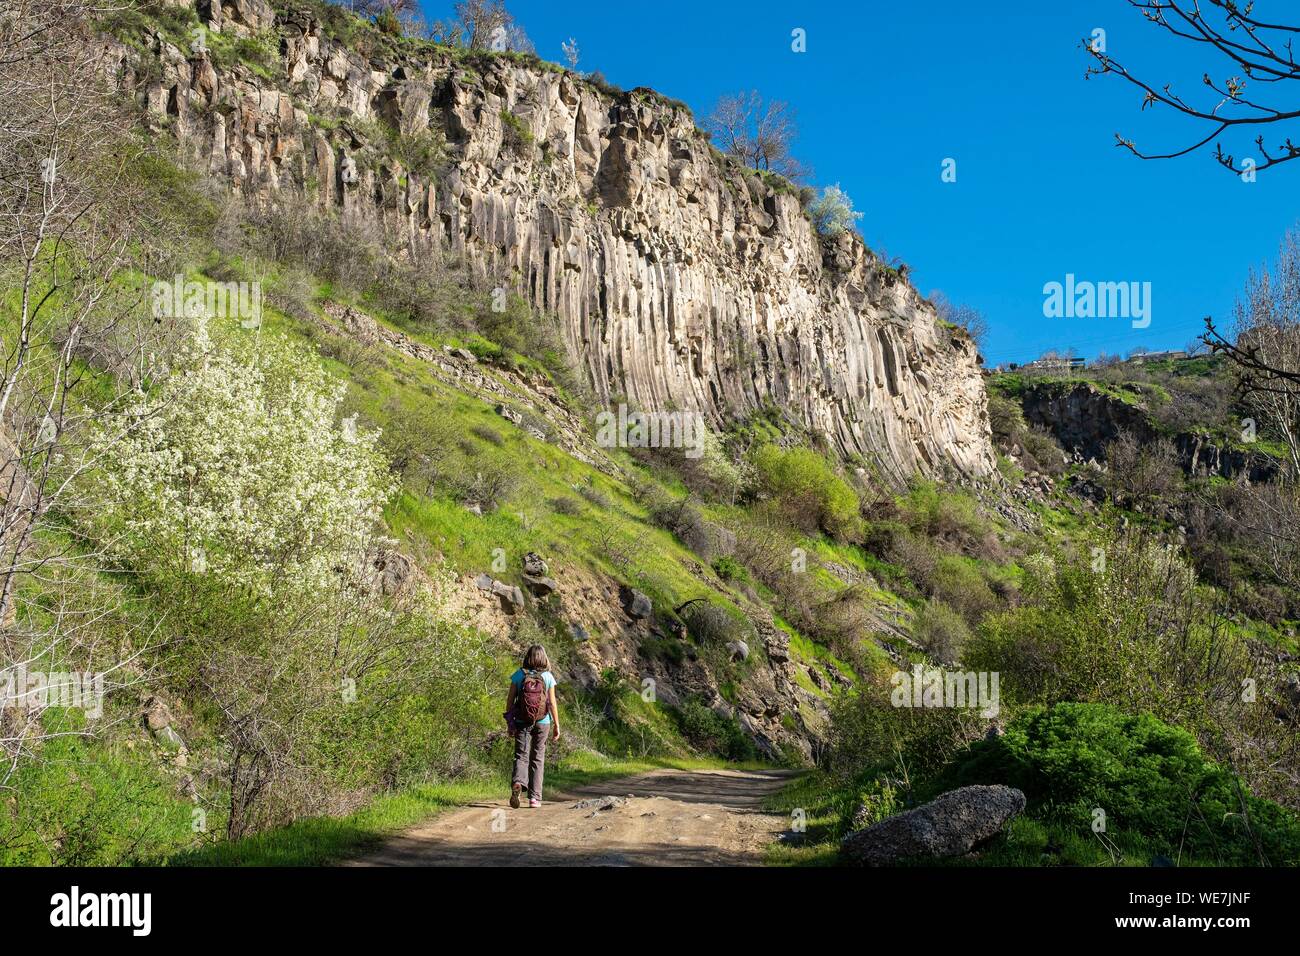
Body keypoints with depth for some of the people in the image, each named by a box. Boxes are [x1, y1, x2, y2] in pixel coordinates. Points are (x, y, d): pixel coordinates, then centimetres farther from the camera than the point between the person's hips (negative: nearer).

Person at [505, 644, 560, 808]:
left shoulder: (518, 675, -4)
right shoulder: (548, 677, -4)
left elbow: (510, 700, -2)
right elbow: (552, 703, -4)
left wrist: (509, 722, 7)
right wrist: (557, 725, 4)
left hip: (521, 722, 0)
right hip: (542, 723, 0)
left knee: (521, 756, 4)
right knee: (537, 758, 12)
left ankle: (517, 784, -25)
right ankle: (534, 797, 12)